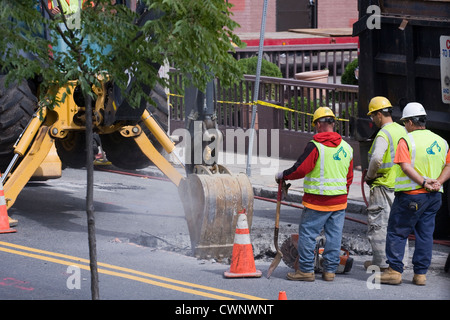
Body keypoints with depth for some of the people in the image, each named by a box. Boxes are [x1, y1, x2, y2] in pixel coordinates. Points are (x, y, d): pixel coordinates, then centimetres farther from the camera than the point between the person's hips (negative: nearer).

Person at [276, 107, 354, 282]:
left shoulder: (315, 146, -13)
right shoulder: (346, 148, 8)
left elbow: (300, 169, -15)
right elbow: (349, 177, 15)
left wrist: (283, 175, 1)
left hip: (316, 201, -6)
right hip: (339, 201, 6)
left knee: (307, 234, 2)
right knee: (334, 235, 9)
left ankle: (306, 270, 3)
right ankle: (330, 270, 11)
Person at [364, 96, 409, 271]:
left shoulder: (383, 134, -17)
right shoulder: (403, 130, 8)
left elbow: (377, 158, -32)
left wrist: (369, 175, -15)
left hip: (383, 185, -8)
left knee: (378, 224, 0)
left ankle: (381, 261, 2)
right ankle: (400, 259, 18)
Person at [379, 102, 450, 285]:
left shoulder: (406, 140, -7)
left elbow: (406, 167, -20)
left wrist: (423, 182, -21)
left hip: (411, 195, -6)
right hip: (434, 196, 6)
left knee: (397, 232, 3)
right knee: (425, 234, 9)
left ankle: (394, 271, -1)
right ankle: (420, 274, 9)